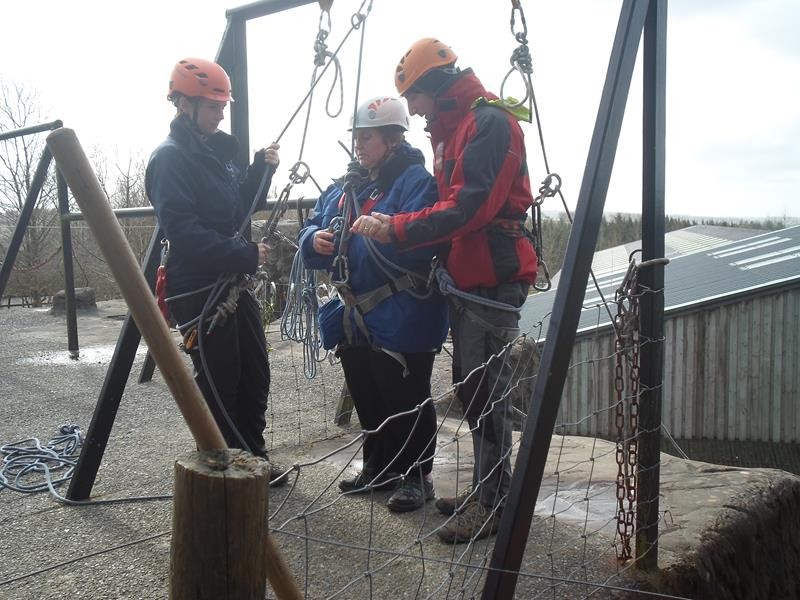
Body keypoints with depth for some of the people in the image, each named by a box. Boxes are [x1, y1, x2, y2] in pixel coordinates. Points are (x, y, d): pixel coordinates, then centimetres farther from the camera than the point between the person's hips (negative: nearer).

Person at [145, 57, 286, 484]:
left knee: (254, 376, 14)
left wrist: (260, 168, 5)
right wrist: (246, 255, -22)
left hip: (232, 283, 9)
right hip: (198, 291, -9)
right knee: (220, 385, 0)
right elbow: (184, 232, -22)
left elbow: (236, 211, 19)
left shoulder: (215, 151, 15)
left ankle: (253, 460, 28)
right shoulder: (170, 158, -13)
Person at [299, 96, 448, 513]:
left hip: (402, 319, -8)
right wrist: (315, 239, -8)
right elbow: (311, 231, 15)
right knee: (367, 399, 19)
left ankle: (417, 477, 19)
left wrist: (358, 238, -24)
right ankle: (379, 467, 36)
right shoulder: (346, 186, 14)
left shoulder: (417, 181, -13)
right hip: (354, 317, 8)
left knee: (406, 400, 3)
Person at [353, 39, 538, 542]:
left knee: (486, 388, -5)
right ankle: (485, 488, 26)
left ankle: (493, 502, 7)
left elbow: (469, 207, -23)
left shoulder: (488, 122, -13)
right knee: (470, 385, 14)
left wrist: (396, 229, -21)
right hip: (466, 278, 10)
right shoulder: (453, 128, 19)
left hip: (493, 278, -10)